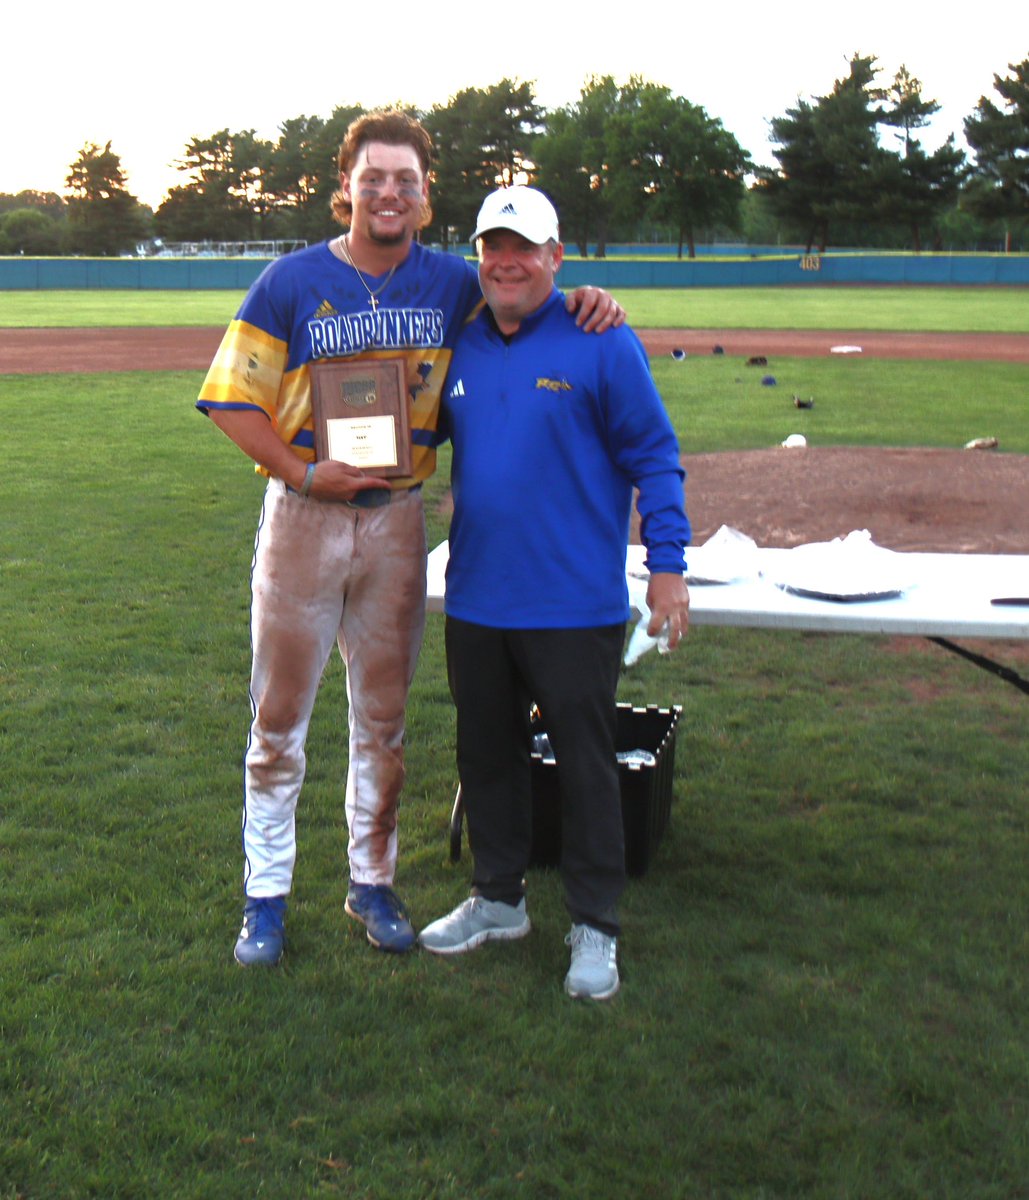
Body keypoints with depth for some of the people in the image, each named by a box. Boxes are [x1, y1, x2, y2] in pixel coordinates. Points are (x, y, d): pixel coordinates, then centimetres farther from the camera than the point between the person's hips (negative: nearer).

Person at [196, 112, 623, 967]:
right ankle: (266, 894, 18)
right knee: (280, 714, 5)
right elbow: (232, 399, -4)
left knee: (383, 715, 12)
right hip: (303, 515, -2)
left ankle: (373, 882, 27)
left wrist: (582, 303, -6)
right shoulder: (293, 281, -4)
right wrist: (302, 470, -17)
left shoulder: (453, 283, 3)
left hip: (398, 519, 2)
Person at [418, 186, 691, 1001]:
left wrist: (668, 564, -12)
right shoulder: (460, 347, 8)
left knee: (586, 765, 4)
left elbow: (653, 456, -6)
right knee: (487, 754, 16)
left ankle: (594, 927, 18)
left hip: (576, 605, -5)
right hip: (475, 599, 6)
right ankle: (498, 899, 34)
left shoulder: (603, 343, -7)